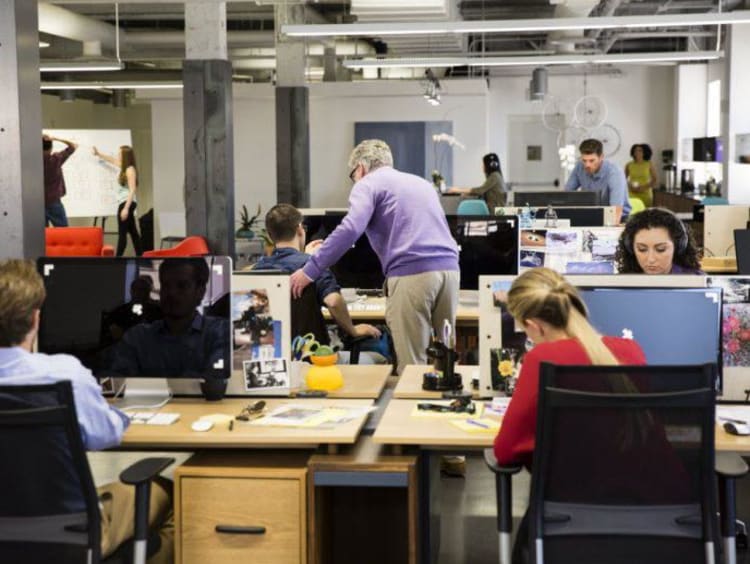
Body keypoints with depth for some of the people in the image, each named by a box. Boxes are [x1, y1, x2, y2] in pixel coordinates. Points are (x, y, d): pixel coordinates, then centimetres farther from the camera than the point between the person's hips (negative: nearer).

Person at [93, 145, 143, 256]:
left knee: (122, 233, -11)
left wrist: (126, 208, -24)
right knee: (133, 232, 9)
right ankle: (140, 257, 10)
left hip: (127, 203, -10)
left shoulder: (130, 169, -13)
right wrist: (98, 154, 41)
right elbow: (113, 160, 33)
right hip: (124, 203, 10)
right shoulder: (125, 167, 13)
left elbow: (132, 190, -19)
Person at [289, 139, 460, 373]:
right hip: (449, 267, 7)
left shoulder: (368, 185, 7)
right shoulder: (422, 183, 29)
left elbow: (350, 229, -9)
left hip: (411, 274, -6)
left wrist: (310, 271, -8)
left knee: (412, 365, -3)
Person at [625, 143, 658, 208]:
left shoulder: (649, 164, 0)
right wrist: (630, 186, -7)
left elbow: (655, 180, 3)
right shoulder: (629, 165, 1)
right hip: (632, 195, 0)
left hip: (645, 194, 0)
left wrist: (644, 187, -10)